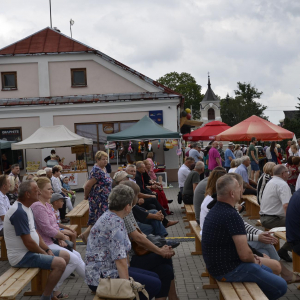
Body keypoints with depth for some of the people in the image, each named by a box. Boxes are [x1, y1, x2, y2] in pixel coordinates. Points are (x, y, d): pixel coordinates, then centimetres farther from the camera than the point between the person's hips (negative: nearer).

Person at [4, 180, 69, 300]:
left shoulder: (27, 208, 10)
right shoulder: (19, 212, -23)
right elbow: (28, 242, -24)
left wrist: (47, 250, 3)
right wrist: (44, 253, -9)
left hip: (30, 252, 11)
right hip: (21, 257, -11)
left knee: (65, 255, 10)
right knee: (60, 263, -23)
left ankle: (52, 290, 14)